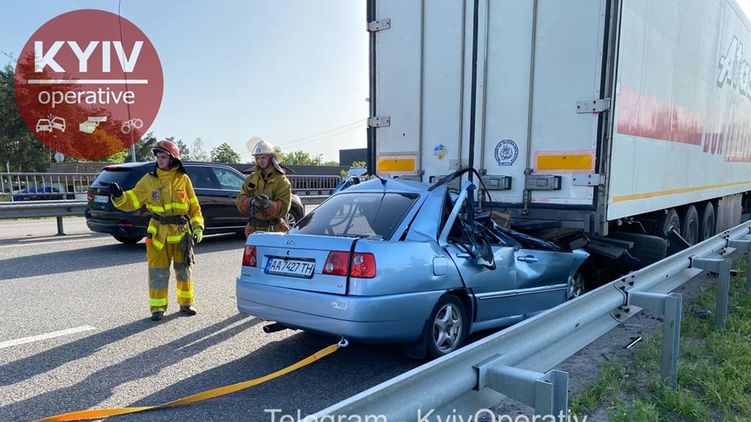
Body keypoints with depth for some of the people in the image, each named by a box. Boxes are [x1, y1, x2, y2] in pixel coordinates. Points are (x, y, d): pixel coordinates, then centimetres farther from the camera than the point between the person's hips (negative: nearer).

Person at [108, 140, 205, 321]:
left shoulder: (183, 179, 1)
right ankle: (157, 307, 14)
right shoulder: (149, 180, 2)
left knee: (184, 270, 10)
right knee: (158, 272, 3)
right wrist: (119, 196, -19)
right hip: (158, 232, 0)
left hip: (181, 231, 0)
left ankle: (186, 302, 25)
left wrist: (198, 226, -3)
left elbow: (194, 205, 5)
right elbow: (132, 200, 1)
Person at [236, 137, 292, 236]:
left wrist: (269, 204, -29)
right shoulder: (251, 178, 10)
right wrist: (251, 202, -20)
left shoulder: (282, 181, -2)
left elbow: (283, 208, -10)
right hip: (253, 229, 4)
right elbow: (240, 201, 2)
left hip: (273, 230, -4)